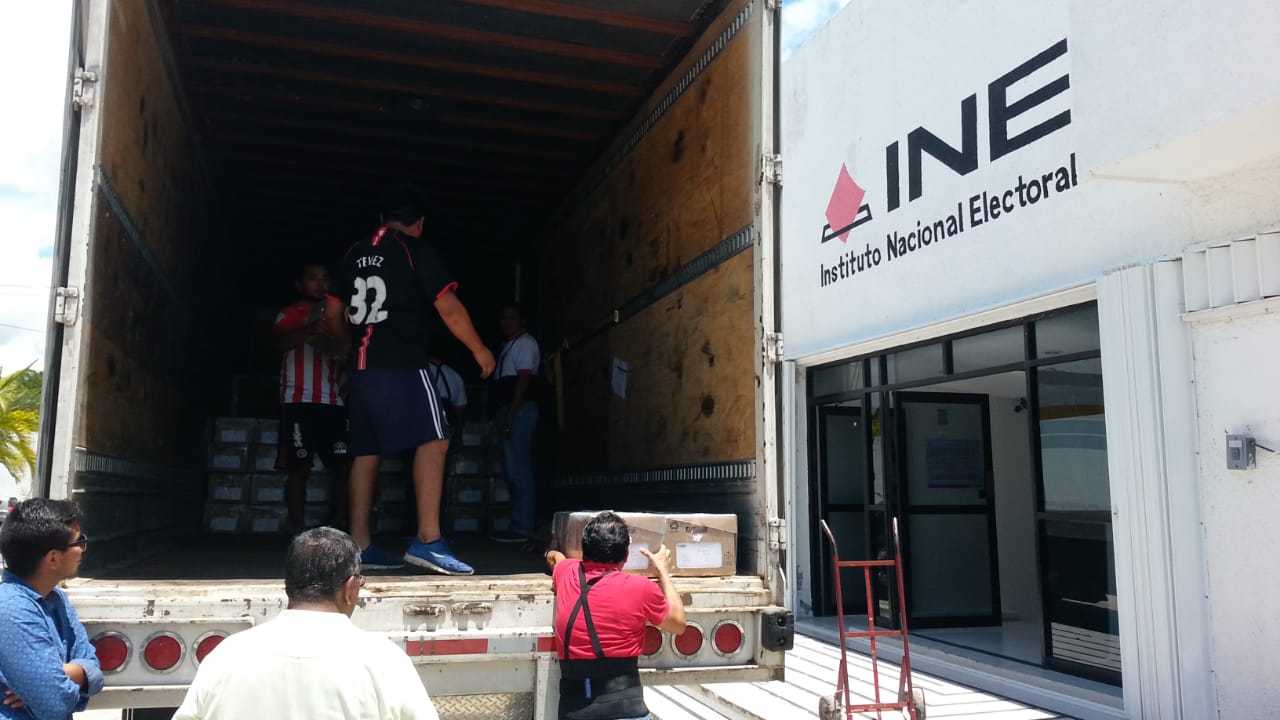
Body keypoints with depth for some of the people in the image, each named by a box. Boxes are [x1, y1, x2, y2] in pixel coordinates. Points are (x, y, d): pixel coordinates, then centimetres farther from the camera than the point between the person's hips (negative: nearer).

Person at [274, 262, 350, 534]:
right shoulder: (290, 314, 8)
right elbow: (281, 342, -12)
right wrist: (309, 331, -32)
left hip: (333, 403, 4)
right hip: (299, 402, -4)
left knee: (345, 466, -4)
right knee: (299, 468, -5)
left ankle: (338, 526, 3)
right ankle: (298, 531, -3)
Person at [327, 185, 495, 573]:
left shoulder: (355, 254, 16)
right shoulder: (416, 250, -2)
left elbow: (334, 313, 22)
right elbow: (449, 308, -6)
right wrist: (479, 350, 5)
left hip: (360, 367, 7)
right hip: (401, 366, -7)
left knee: (366, 452, 10)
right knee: (434, 440, -10)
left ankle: (360, 545, 10)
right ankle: (428, 540, -19)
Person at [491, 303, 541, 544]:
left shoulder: (525, 343, -4)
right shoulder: (510, 345, 24)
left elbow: (524, 378, -15)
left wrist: (511, 413, -22)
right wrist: (504, 415, 13)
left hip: (520, 410, -10)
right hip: (509, 410, 10)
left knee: (518, 469, -12)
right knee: (515, 469, 10)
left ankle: (522, 528, -12)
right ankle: (520, 525, 14)